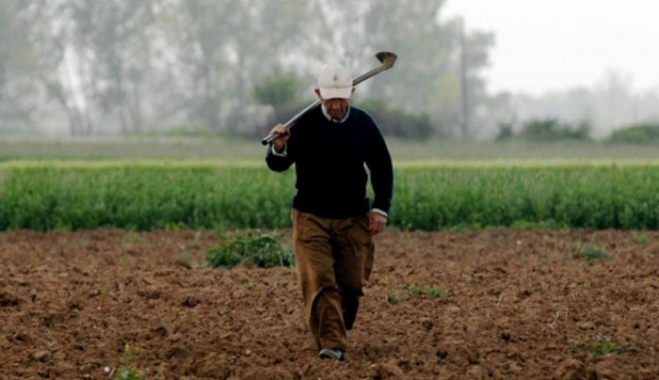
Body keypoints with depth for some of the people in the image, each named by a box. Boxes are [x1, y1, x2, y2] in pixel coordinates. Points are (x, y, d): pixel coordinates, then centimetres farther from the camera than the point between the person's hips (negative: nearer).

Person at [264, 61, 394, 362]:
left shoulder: (364, 124, -1)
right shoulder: (304, 124, -7)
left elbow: (382, 168, 10)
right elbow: (277, 166, -3)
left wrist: (380, 208, 2)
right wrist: (278, 148, -26)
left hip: (353, 220, 2)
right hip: (311, 218, -2)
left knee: (352, 283, 5)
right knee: (319, 282, -14)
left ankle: (339, 332, 28)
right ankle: (331, 344, -17)